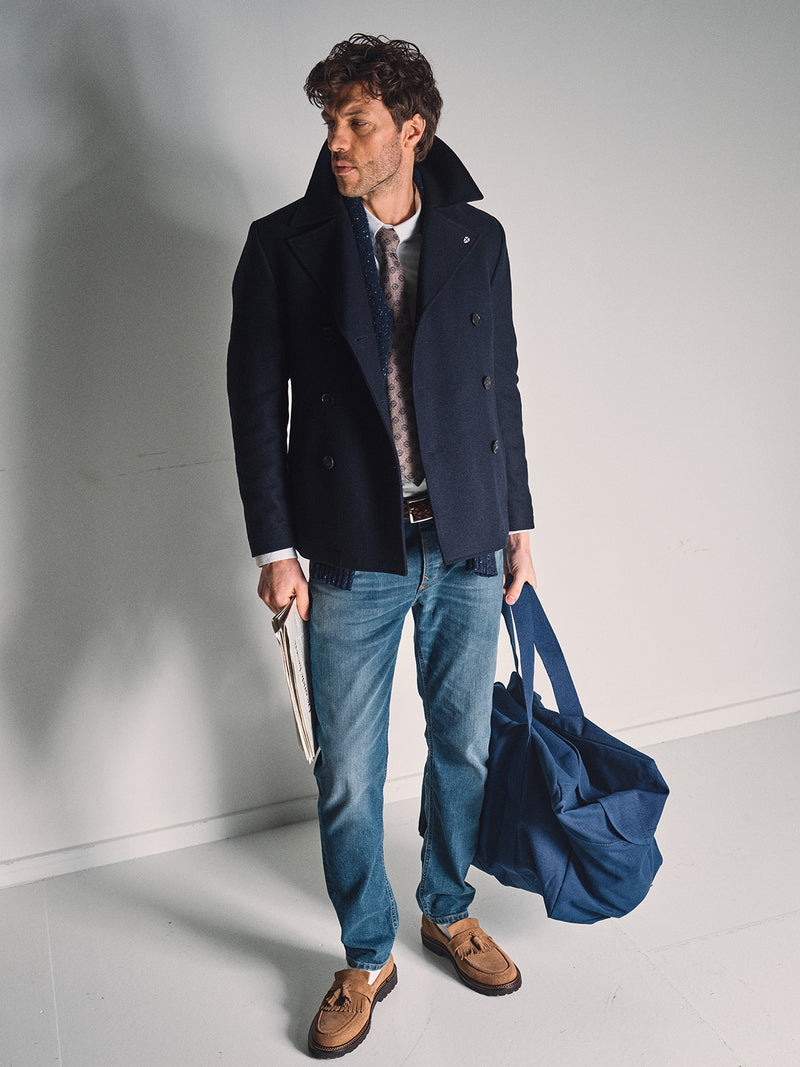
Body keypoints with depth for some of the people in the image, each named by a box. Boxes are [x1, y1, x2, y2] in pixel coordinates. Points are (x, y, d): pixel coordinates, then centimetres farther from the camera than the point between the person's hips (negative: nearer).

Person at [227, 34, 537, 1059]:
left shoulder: (478, 240, 5)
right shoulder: (284, 243, -1)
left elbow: (502, 388, 11)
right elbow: (256, 398, -2)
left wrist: (517, 524, 10)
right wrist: (275, 547, -7)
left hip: (467, 549, 3)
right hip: (354, 555, -2)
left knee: (464, 749, 16)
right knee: (348, 781, 6)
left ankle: (449, 911, 41)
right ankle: (367, 957, 30)